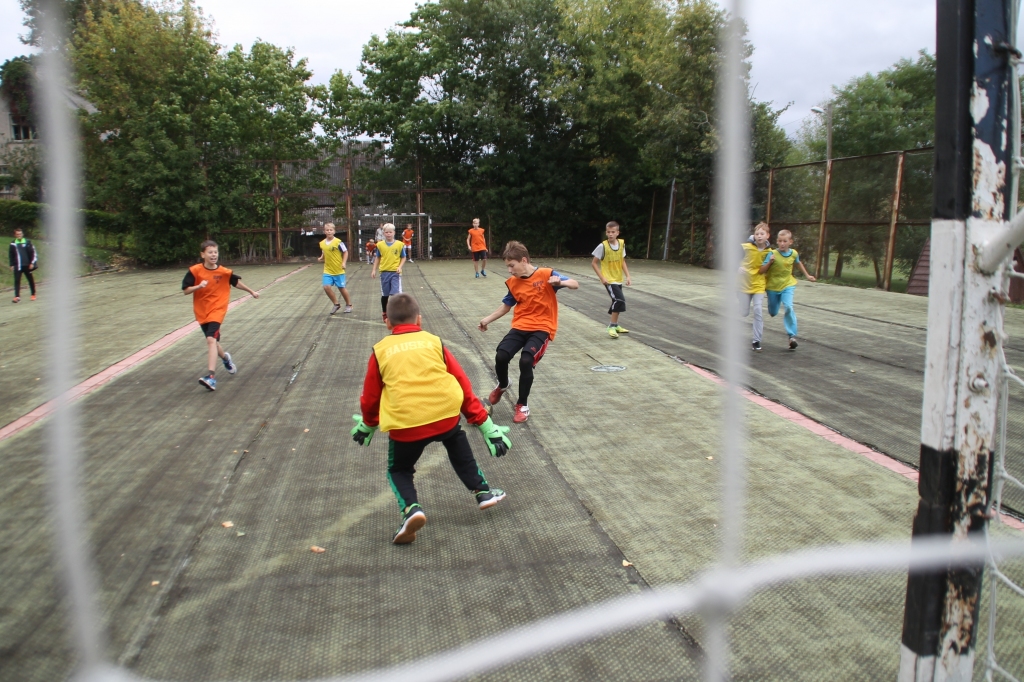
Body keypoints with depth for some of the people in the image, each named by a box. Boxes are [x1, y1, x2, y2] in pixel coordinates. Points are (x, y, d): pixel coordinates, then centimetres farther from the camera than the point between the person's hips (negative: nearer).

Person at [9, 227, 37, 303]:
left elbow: (33, 253, -1)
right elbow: (11, 255, 12)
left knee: (30, 280, 10)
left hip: (27, 265, -1)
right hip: (17, 266, 1)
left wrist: (32, 263, -7)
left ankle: (33, 294, 23)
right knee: (17, 281, -9)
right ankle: (17, 296, -13)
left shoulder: (28, 242, 0)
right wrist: (12, 265, 7)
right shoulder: (13, 244, 6)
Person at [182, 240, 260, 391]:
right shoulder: (195, 271, -7)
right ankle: (226, 358, 50)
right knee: (213, 341, 17)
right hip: (201, 312, 3)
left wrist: (251, 292, 23)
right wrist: (199, 286, -25)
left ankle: (211, 377, -29)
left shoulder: (224, 272, -6)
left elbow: (237, 282, 13)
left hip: (217, 310, -3)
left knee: (211, 339, -21)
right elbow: (185, 291, -7)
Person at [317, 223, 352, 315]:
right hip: (327, 271, 4)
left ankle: (348, 304, 26)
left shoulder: (338, 242, -12)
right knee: (326, 287, -9)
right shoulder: (322, 243, 3)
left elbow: (345, 252, -5)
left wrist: (344, 263, -16)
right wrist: (321, 258, -1)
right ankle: (336, 304, 10)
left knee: (341, 288, 4)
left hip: (338, 270, -4)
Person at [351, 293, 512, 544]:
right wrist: (483, 422, 20)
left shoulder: (380, 351, 12)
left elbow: (370, 396, 19)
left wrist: (368, 424, 40)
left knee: (399, 470, 22)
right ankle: (482, 491, 34)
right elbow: (462, 384, 13)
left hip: (405, 424, -1)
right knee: (458, 446, 33)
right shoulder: (434, 342, 13)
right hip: (445, 415, 2)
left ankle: (411, 508, -4)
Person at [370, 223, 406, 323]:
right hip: (384, 272, 2)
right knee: (384, 295, 11)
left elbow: (403, 258, 5)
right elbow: (377, 258, 11)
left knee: (395, 294, -11)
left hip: (395, 272, -2)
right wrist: (374, 270, 6)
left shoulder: (399, 244, -3)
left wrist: (400, 267, -10)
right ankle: (384, 313, 27)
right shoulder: (380, 244, 1)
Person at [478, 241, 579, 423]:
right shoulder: (512, 282, 4)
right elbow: (506, 305, 18)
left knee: (526, 361, -25)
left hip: (542, 327, -4)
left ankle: (522, 405, -2)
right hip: (520, 326, 4)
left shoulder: (545, 274, -11)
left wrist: (560, 282, -32)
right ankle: (502, 385, 20)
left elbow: (575, 284, -12)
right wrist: (488, 319, 10)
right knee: (501, 356, -17)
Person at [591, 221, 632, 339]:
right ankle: (612, 326, -8)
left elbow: (622, 261, 9)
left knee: (617, 301, 17)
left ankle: (615, 325, 35)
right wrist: (602, 277, -17)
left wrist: (628, 276, 2)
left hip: (618, 279, 6)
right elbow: (594, 263, -10)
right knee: (620, 300, -19)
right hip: (609, 280, -6)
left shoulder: (622, 244, -2)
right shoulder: (602, 246, -17)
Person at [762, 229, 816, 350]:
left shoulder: (794, 253, -8)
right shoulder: (772, 254, -18)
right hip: (773, 286, -1)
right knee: (773, 313, 14)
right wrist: (770, 262, -36)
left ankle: (792, 336, -17)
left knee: (789, 307, -22)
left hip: (787, 285, 1)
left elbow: (798, 263, 16)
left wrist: (807, 275, 24)